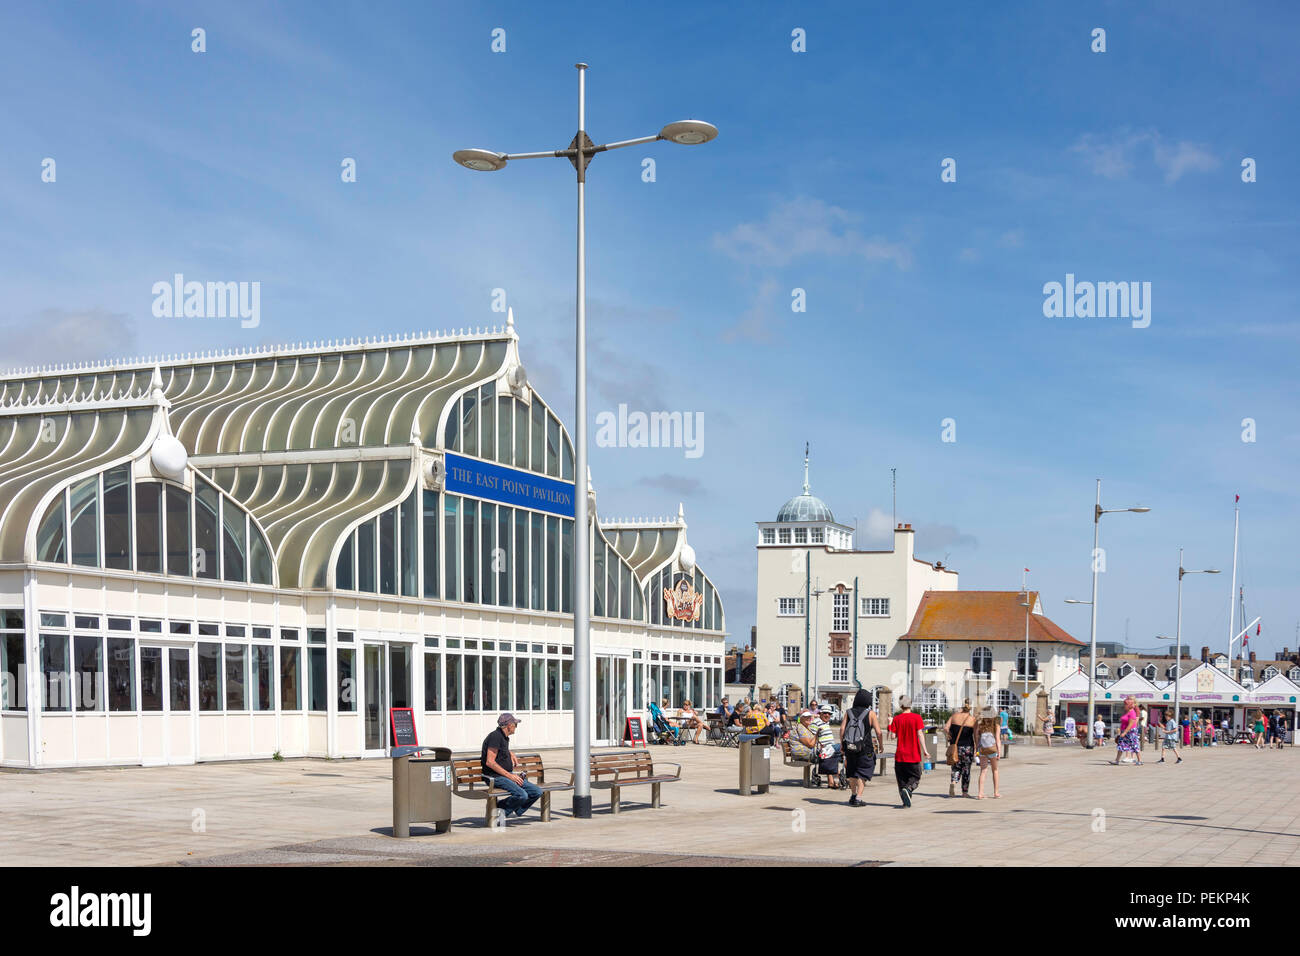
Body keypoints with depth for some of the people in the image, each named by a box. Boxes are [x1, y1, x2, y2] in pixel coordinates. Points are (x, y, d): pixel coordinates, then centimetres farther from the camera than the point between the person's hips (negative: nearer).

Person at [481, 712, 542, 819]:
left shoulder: (505, 737, 18)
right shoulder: (495, 736, -12)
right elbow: (490, 762, -20)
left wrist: (512, 755, 26)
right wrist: (509, 775, -19)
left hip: (507, 775, 9)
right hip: (496, 777, -9)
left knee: (537, 792, -3)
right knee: (522, 795, -29)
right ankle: (498, 809, -11)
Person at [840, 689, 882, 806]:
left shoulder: (848, 712, 3)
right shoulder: (871, 713, -4)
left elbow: (842, 728, -3)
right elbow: (878, 731, -7)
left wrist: (841, 744, 5)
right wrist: (881, 744, 7)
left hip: (849, 747, 3)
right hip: (865, 748, -3)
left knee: (852, 771, 20)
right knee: (862, 772, 5)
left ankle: (853, 795, 28)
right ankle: (858, 798, -3)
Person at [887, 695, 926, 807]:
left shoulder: (897, 718, -1)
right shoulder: (916, 717, -4)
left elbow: (893, 735, -4)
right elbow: (920, 734, -10)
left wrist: (889, 725, 13)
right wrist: (924, 750, -8)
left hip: (900, 755, 2)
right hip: (914, 755, -1)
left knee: (901, 779, 11)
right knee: (915, 778, 8)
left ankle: (906, 802, 4)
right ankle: (908, 789, -22)